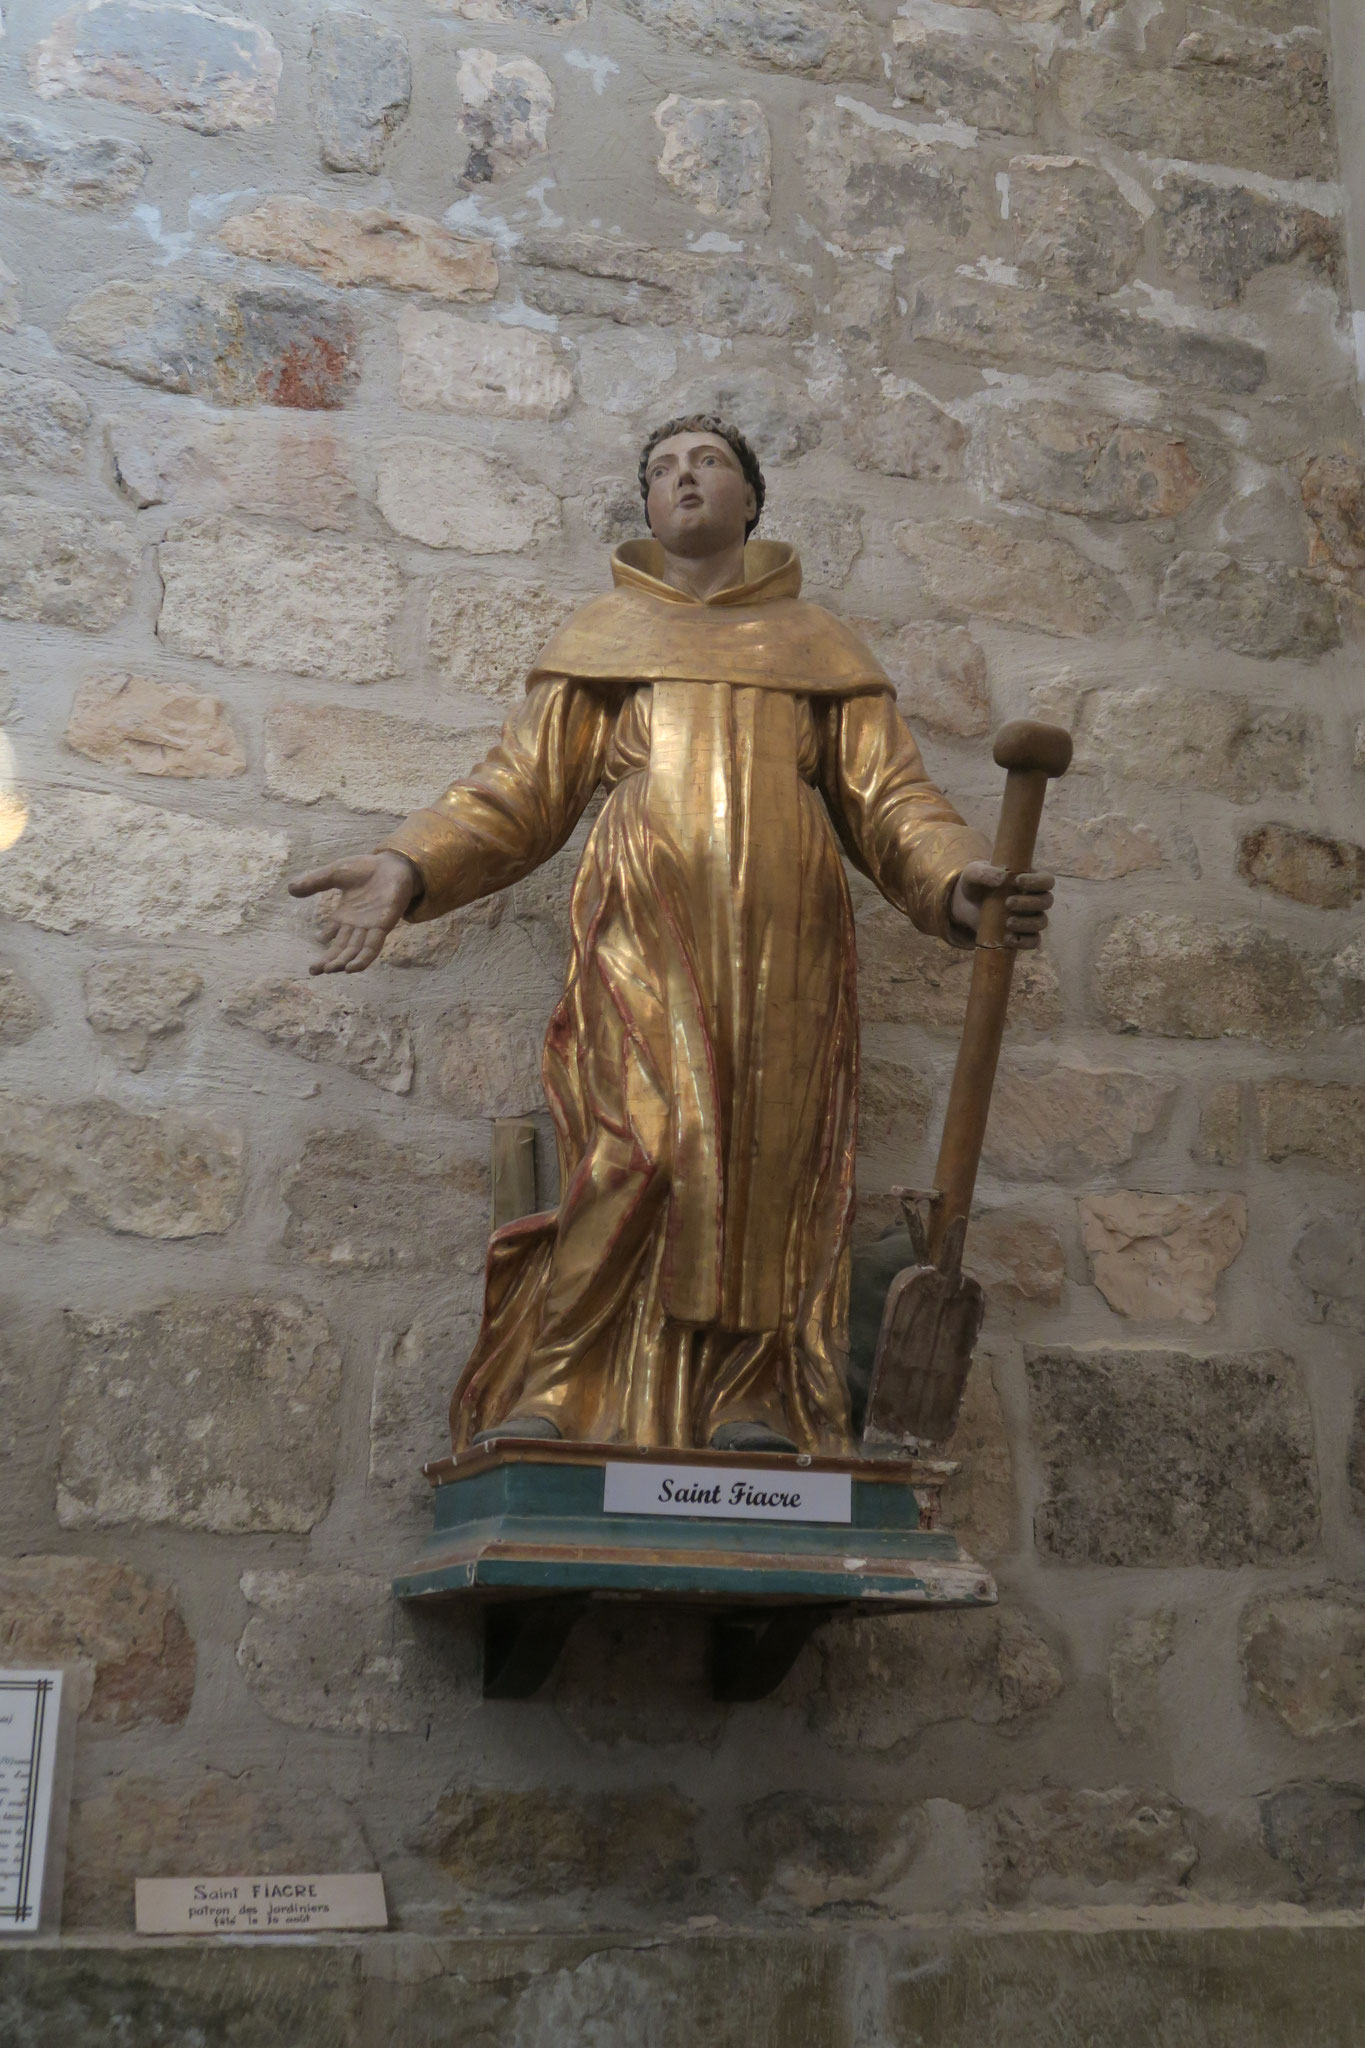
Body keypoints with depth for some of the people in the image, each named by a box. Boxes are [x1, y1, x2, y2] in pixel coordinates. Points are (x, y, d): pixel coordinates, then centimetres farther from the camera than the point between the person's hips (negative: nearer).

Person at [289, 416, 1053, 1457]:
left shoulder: (820, 645, 24)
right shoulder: (605, 635, 24)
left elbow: (891, 801, 12)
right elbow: (517, 794, 17)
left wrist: (957, 878, -9)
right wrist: (407, 868, 0)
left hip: (785, 954, 2)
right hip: (642, 943, -1)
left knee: (772, 1172, -9)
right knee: (646, 1148, -19)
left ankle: (754, 1412, -7)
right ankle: (547, 1399, -15)